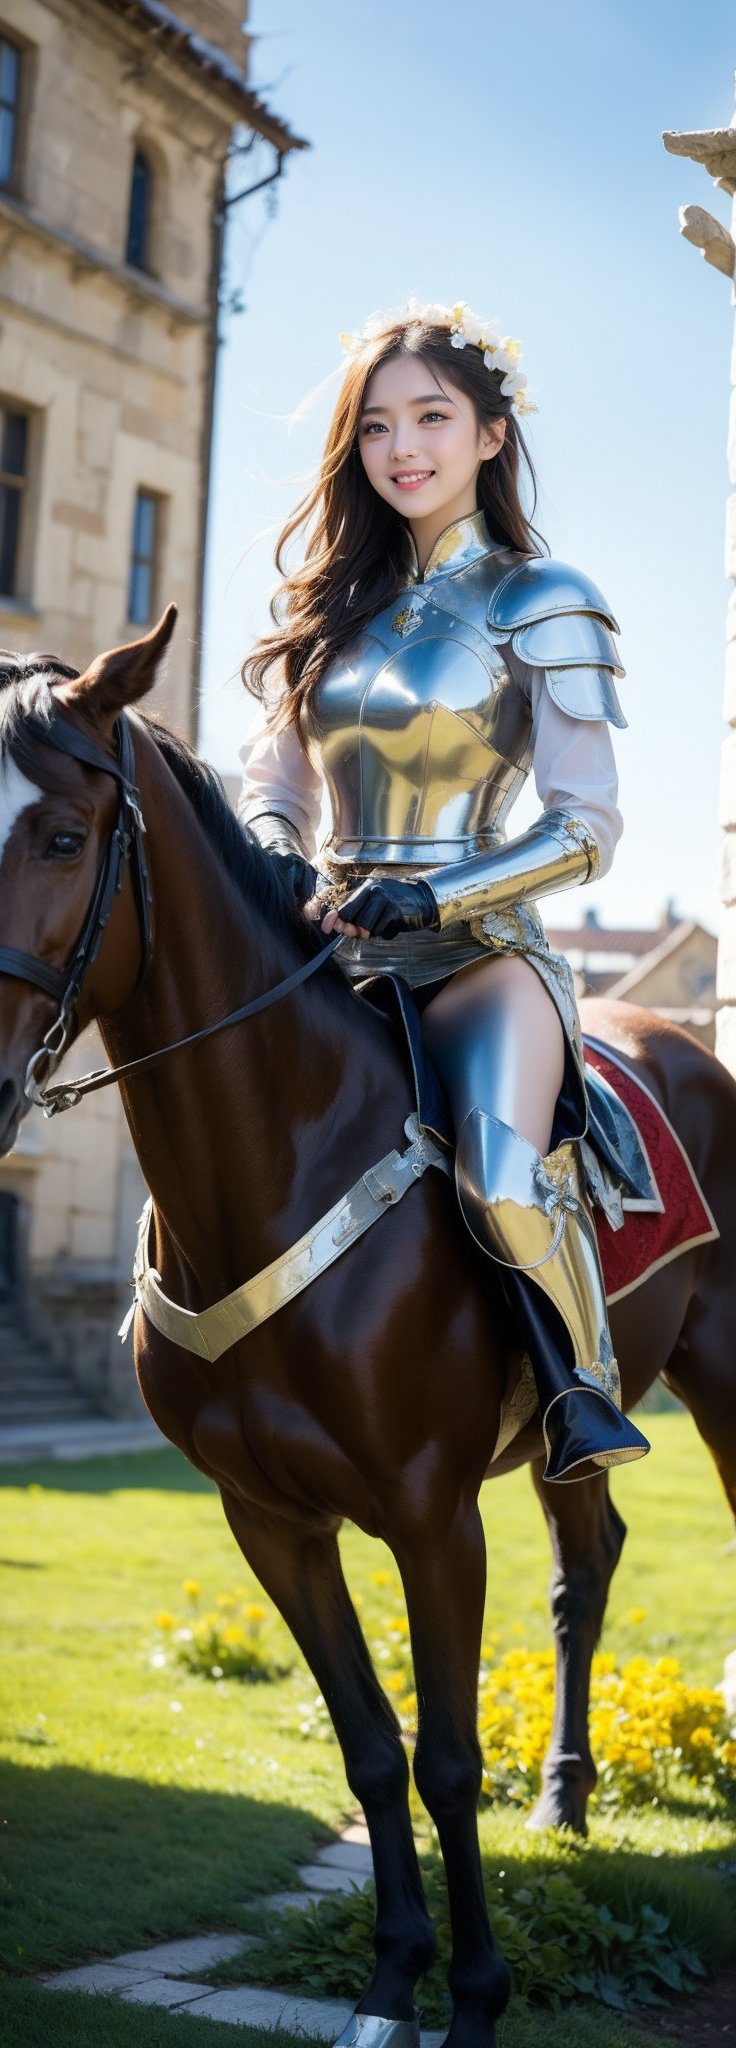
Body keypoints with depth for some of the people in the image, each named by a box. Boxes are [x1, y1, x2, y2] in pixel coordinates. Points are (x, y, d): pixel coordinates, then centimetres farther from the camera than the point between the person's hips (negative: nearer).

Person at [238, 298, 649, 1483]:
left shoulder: (540, 605, -2)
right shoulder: (323, 607, 13)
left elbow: (588, 829, -7)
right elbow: (273, 775, 14)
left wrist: (432, 898, -19)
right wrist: (273, 856, -10)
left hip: (478, 951, -6)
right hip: (327, 951, 6)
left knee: (506, 1185, -30)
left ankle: (585, 1384, -8)